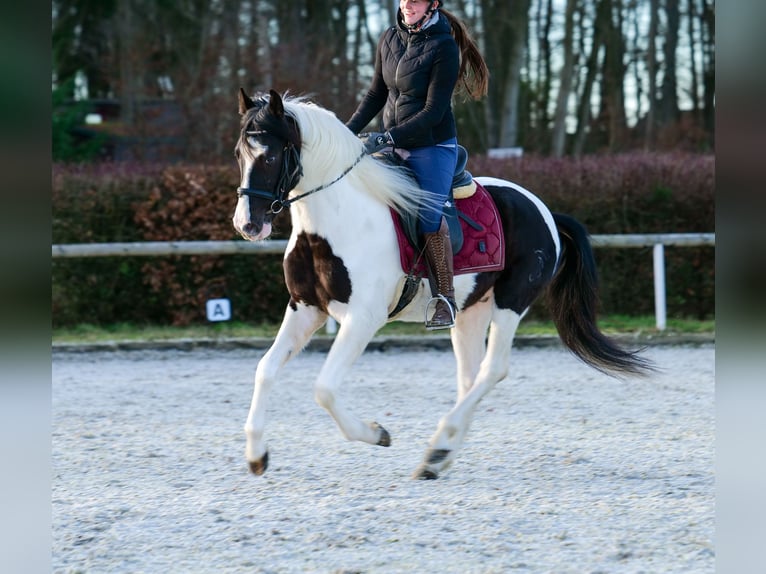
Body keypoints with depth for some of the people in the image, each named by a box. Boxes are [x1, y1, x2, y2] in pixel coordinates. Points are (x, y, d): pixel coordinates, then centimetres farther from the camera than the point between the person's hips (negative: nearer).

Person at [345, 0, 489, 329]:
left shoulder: (444, 47, -15)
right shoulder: (389, 40, 5)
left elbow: (434, 111, -18)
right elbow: (377, 94, 15)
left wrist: (387, 139, -24)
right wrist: (349, 131, 5)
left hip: (433, 147, -7)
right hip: (393, 147, 7)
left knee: (429, 214, -19)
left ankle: (445, 299, -11)